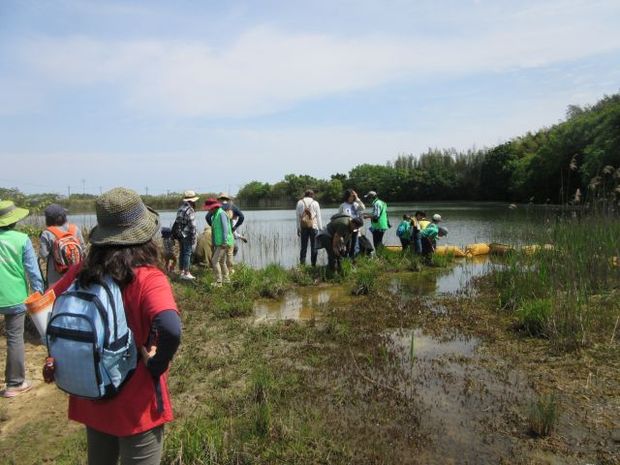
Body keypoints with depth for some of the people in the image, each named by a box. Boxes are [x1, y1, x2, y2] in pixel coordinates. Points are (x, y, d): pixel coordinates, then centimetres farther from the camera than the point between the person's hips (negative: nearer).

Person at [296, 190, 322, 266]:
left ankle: (302, 264, 2)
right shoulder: (315, 203, 1)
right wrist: (321, 228, 7)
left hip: (303, 227, 2)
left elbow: (298, 217, 6)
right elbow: (318, 217, 2)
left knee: (303, 246, 5)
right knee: (314, 246, 3)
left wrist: (298, 229, 10)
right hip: (313, 226, -2)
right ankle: (313, 264, 2)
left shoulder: (300, 202, 5)